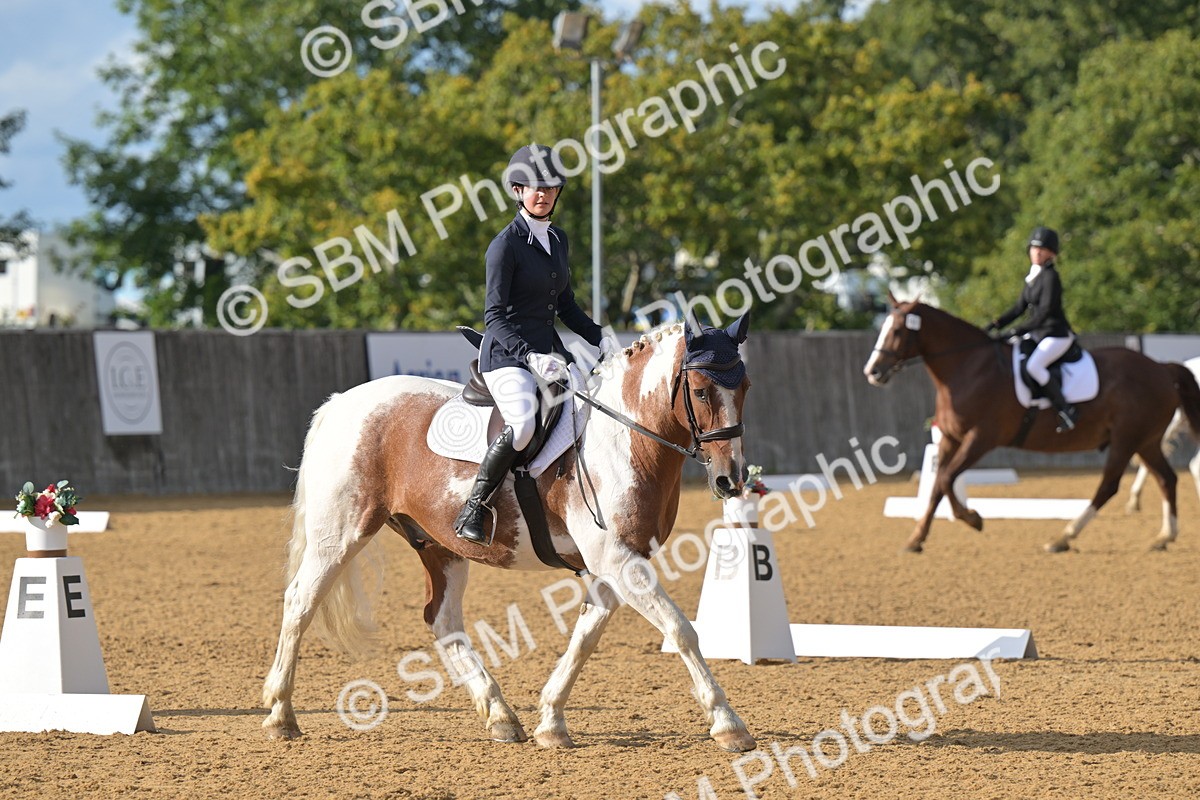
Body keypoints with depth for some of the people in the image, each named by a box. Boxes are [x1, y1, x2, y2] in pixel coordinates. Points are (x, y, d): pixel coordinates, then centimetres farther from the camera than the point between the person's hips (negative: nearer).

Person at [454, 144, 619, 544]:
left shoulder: (558, 239, 13)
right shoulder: (506, 245, -10)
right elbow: (494, 316, -14)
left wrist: (599, 338, 5)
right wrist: (530, 357, -26)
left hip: (549, 350, 8)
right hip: (506, 354, -8)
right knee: (524, 422, -33)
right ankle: (472, 510, -22)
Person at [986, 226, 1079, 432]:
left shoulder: (1050, 277, -14)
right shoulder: (1033, 276, 12)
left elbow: (1046, 310, -22)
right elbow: (1020, 306, 15)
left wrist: (1023, 329, -30)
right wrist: (997, 323, 4)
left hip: (1057, 335, -9)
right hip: (1037, 334, 9)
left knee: (1033, 365, -30)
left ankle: (1066, 410, -22)